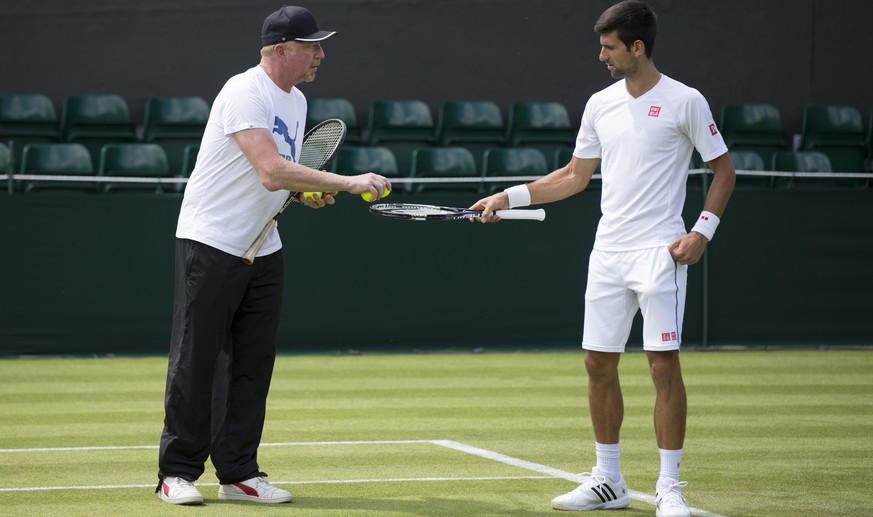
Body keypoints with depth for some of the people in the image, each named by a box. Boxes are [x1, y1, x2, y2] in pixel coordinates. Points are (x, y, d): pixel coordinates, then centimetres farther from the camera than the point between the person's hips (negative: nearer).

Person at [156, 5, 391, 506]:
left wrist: (310, 192, -1)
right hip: (210, 243, -8)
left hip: (262, 249, 8)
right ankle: (178, 472, 7)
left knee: (253, 364, 7)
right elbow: (271, 172, -31)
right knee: (195, 362, -2)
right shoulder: (244, 94, -19)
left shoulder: (296, 102, 10)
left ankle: (238, 473, 13)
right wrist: (348, 182, -32)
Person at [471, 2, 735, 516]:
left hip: (660, 254, -6)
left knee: (664, 365, -8)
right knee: (599, 363, 6)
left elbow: (724, 169, 0)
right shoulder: (600, 104, 10)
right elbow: (575, 175, 19)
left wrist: (703, 230, -11)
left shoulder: (685, 102, -5)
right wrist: (510, 197, 13)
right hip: (608, 254, 6)